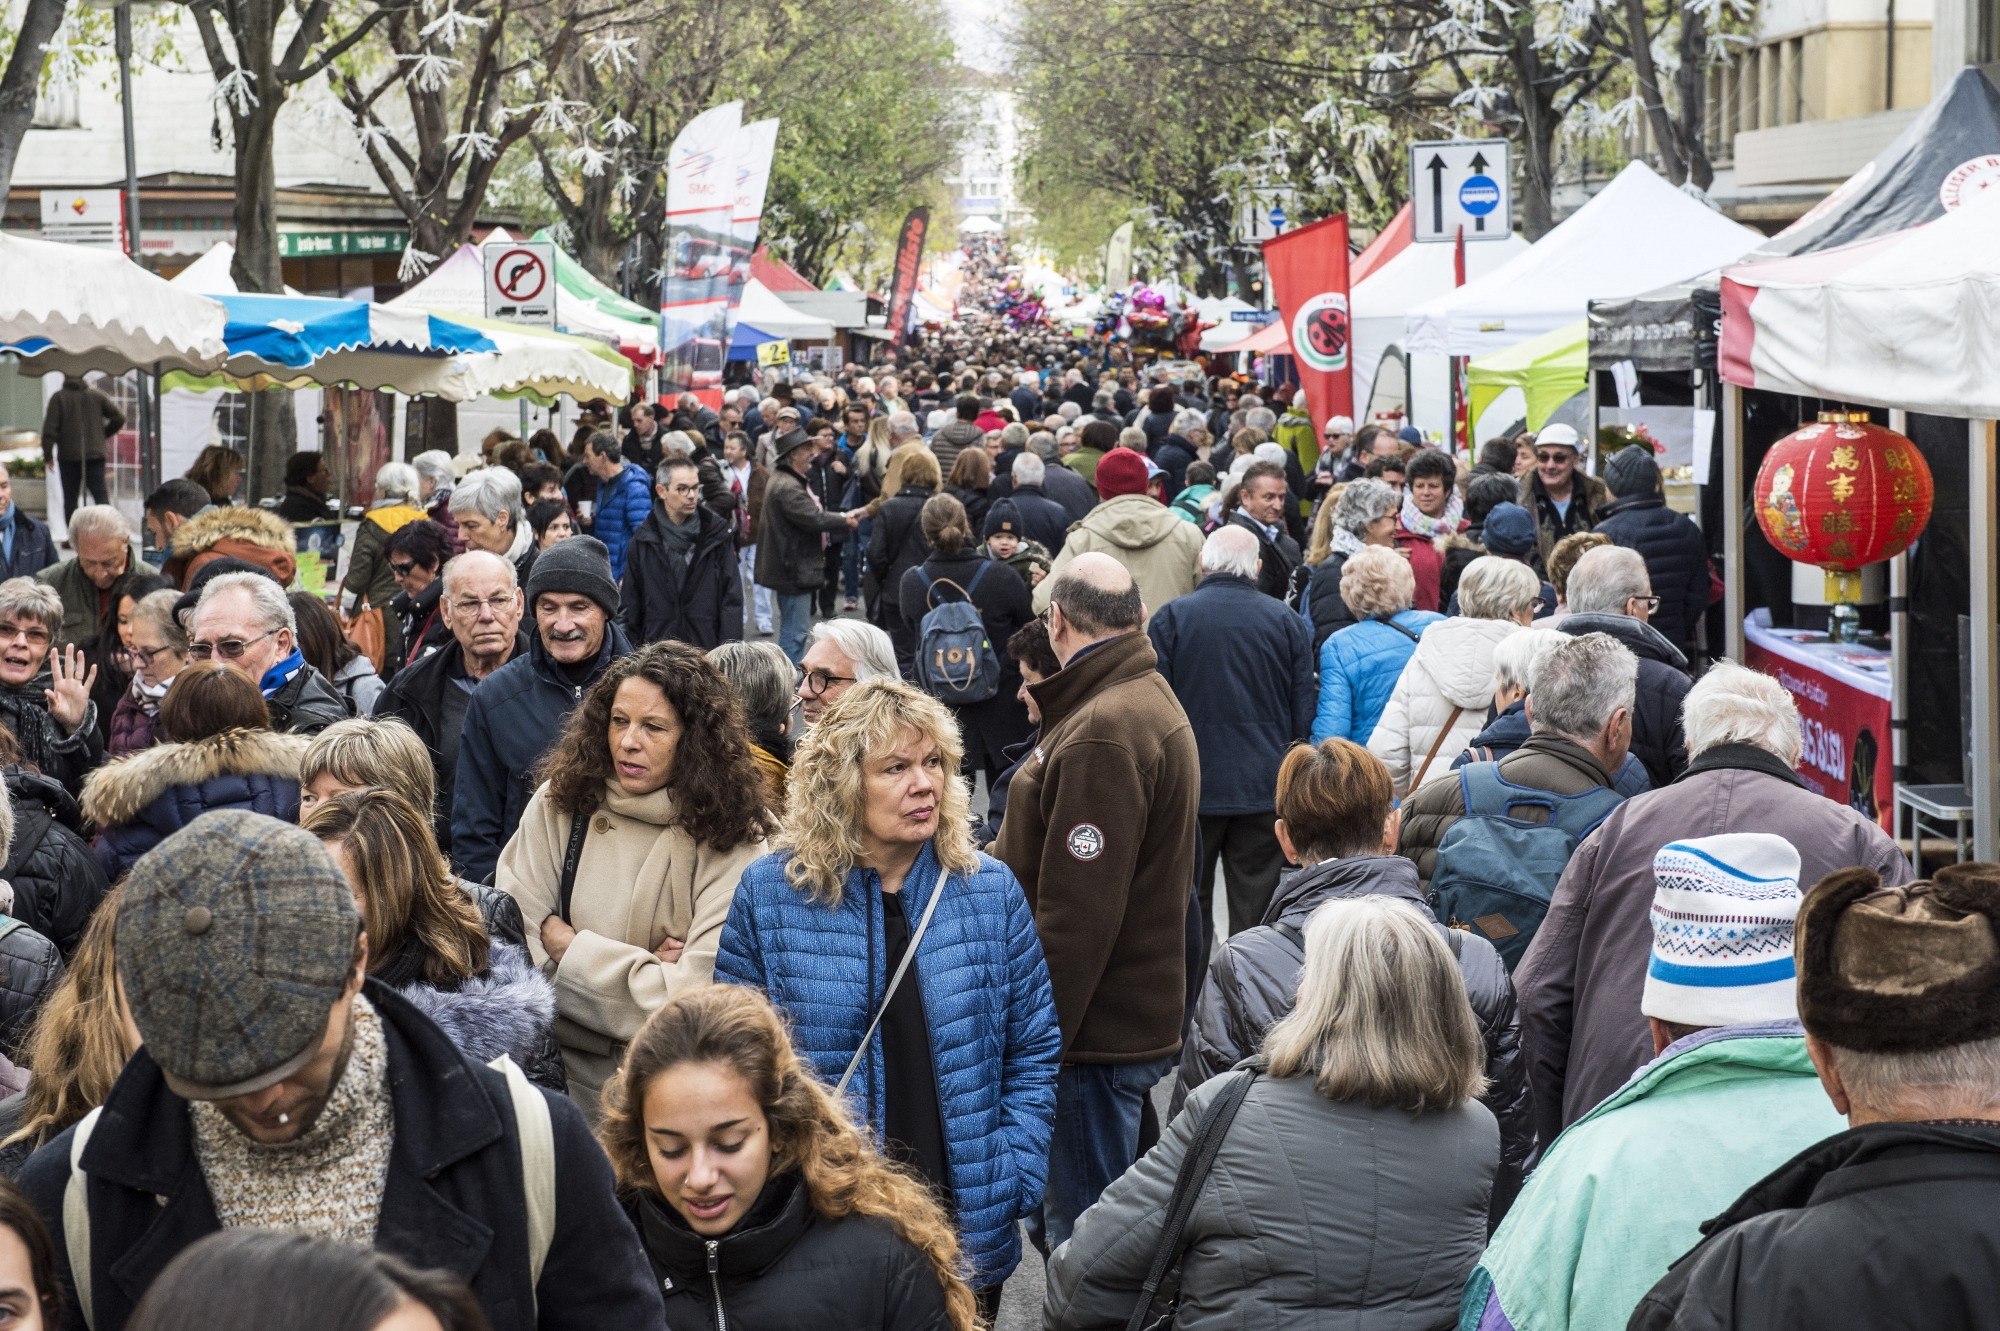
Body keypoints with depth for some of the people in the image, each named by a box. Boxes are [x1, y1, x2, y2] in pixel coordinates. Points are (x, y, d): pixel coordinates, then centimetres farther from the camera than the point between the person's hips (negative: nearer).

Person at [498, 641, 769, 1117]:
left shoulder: (733, 841, -5)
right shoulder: (559, 805, 4)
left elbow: (698, 998, -12)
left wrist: (568, 946, -5)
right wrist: (645, 968, -7)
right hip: (565, 1073, 2)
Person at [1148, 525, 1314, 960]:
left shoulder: (1170, 618, -6)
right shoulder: (1288, 622, -1)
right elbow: (1304, 710, 2)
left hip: (1191, 788, -1)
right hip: (1265, 790, 1)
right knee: (1256, 907, 5)